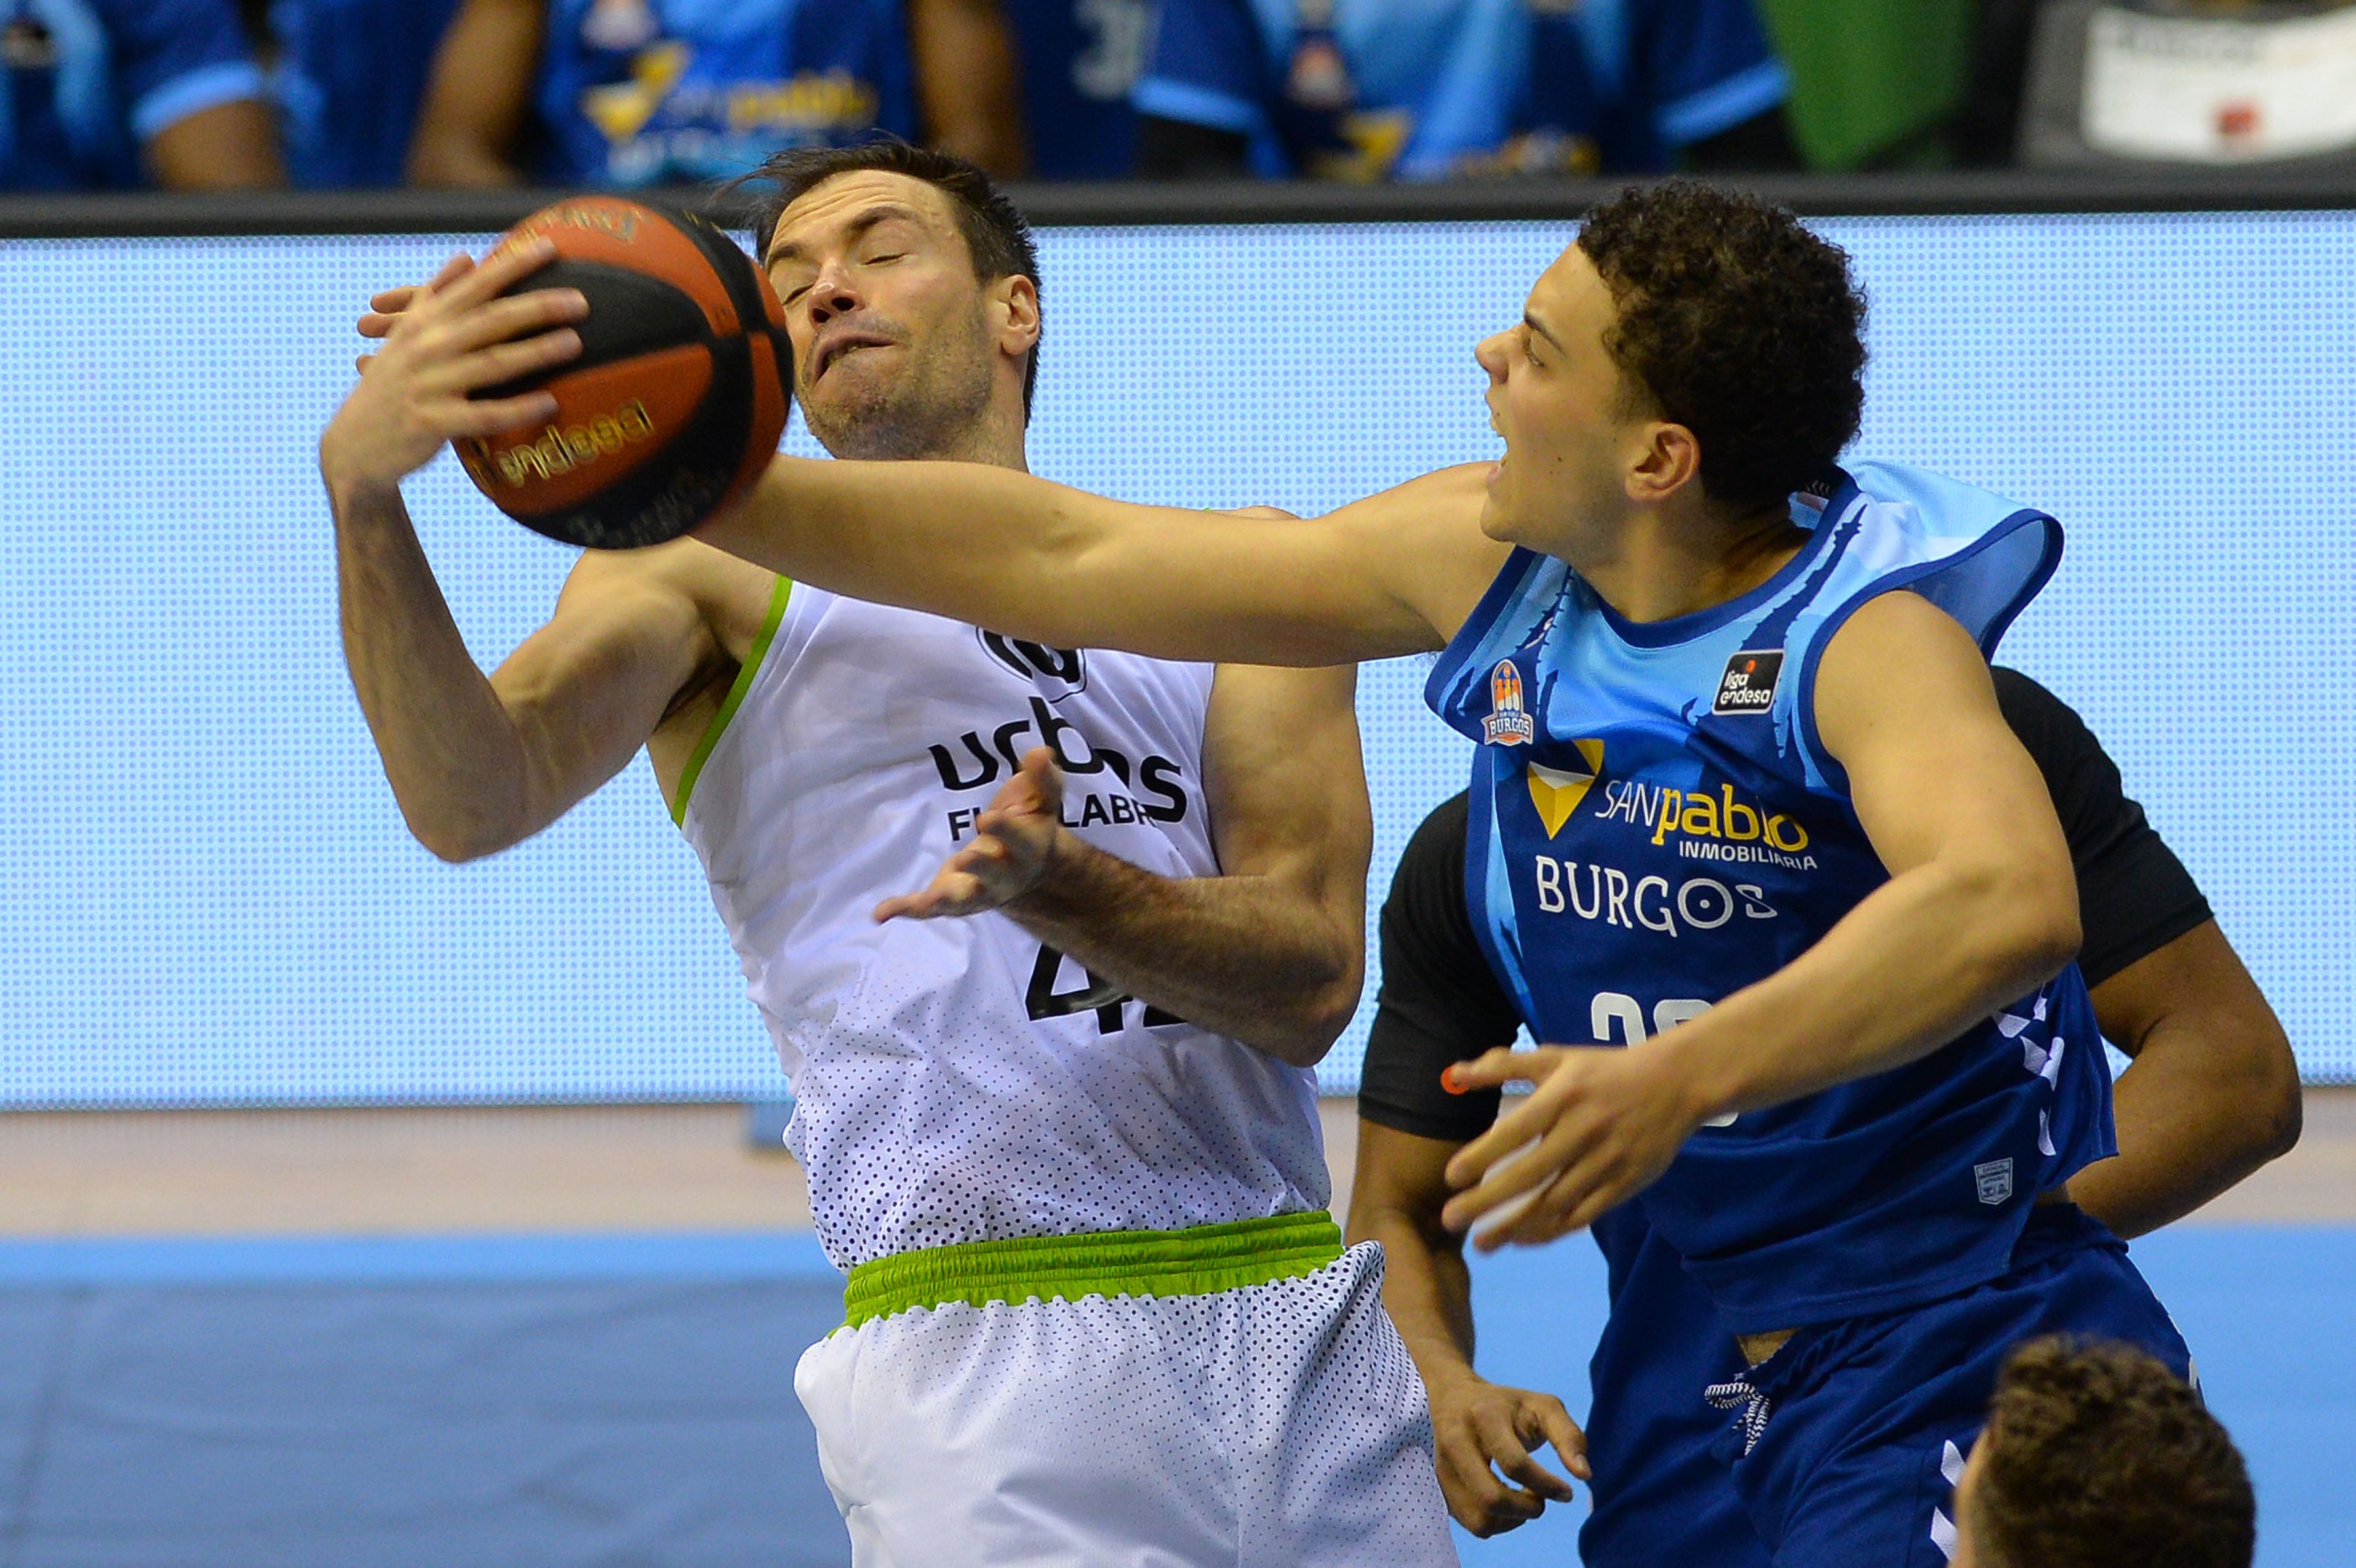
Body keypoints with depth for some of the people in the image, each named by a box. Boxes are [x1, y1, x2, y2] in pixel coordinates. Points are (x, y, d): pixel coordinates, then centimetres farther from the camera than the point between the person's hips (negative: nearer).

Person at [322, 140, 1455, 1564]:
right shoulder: (714, 581, 10)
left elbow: (1313, 981, 1)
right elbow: (472, 803, -11)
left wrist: (1060, 891, -19)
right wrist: (361, 491, -29)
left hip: (1308, 1329, 3)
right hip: (992, 1373, -3)